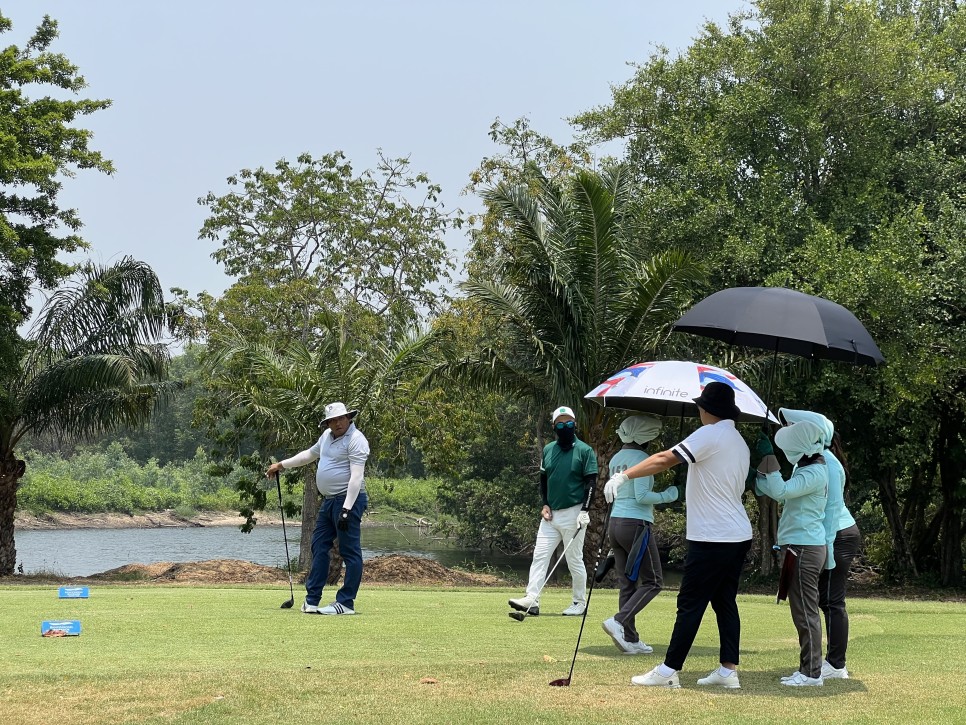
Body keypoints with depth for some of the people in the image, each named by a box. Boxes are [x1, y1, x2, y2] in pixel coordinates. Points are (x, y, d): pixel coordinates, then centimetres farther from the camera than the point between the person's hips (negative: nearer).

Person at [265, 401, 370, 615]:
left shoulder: (356, 440, -13)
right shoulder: (327, 436, 15)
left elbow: (356, 477, -20)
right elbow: (310, 454, 34)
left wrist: (346, 510, -25)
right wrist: (281, 465, 35)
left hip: (348, 500, -10)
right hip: (329, 501, 10)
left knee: (350, 551, -7)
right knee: (319, 547, 10)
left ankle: (346, 603, -6)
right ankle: (312, 599, 14)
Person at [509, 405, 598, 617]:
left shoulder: (584, 451, -5)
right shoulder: (548, 449, 10)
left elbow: (591, 482, -8)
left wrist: (585, 511, -15)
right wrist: (545, 504, 5)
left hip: (573, 514, -5)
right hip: (551, 514, 5)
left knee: (574, 560, 1)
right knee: (539, 555, -3)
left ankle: (580, 603, 13)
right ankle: (532, 600, -7)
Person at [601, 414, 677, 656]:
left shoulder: (616, 459, 12)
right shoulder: (640, 458, -12)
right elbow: (641, 496, -18)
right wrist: (666, 496, -5)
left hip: (616, 522, 8)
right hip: (636, 524, -8)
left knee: (628, 583, 10)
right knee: (652, 582, 1)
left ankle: (630, 639, 9)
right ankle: (618, 622, -13)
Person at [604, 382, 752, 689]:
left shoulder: (709, 434, -12)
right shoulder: (740, 442, 15)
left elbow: (666, 459, -22)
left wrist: (624, 476, -23)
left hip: (712, 539, -9)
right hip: (739, 536, 9)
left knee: (690, 604, -5)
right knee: (725, 602, 12)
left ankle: (668, 670, -1)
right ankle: (728, 670, 11)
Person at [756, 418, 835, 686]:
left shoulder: (814, 473, -16)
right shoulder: (806, 469, 15)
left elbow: (781, 491, -27)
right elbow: (778, 491, 18)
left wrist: (769, 463, -20)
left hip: (804, 549, -11)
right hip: (803, 546, 11)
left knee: (805, 612, -6)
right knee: (805, 612, 14)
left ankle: (812, 673, -2)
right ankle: (807, 669, 20)